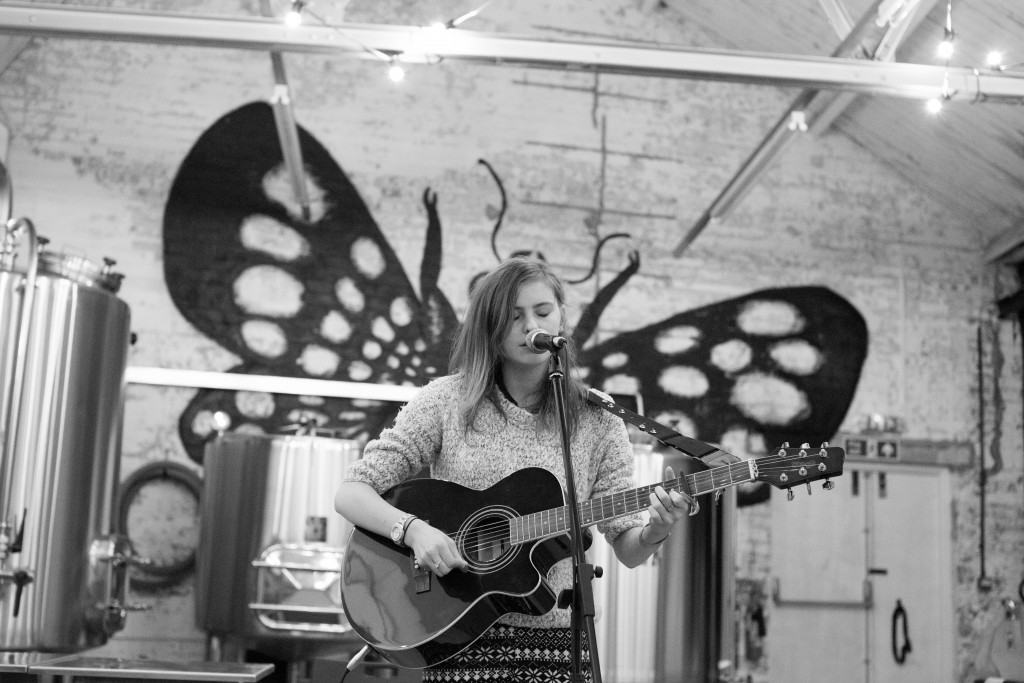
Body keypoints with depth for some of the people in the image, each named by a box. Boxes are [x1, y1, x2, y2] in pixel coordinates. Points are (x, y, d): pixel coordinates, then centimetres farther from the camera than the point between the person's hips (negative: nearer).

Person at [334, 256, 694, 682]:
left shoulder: (595, 419, 2)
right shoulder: (447, 401, -1)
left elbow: (628, 550, 2)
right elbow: (351, 494, -2)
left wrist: (655, 531, -19)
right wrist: (413, 529, -19)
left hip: (557, 638, 1)